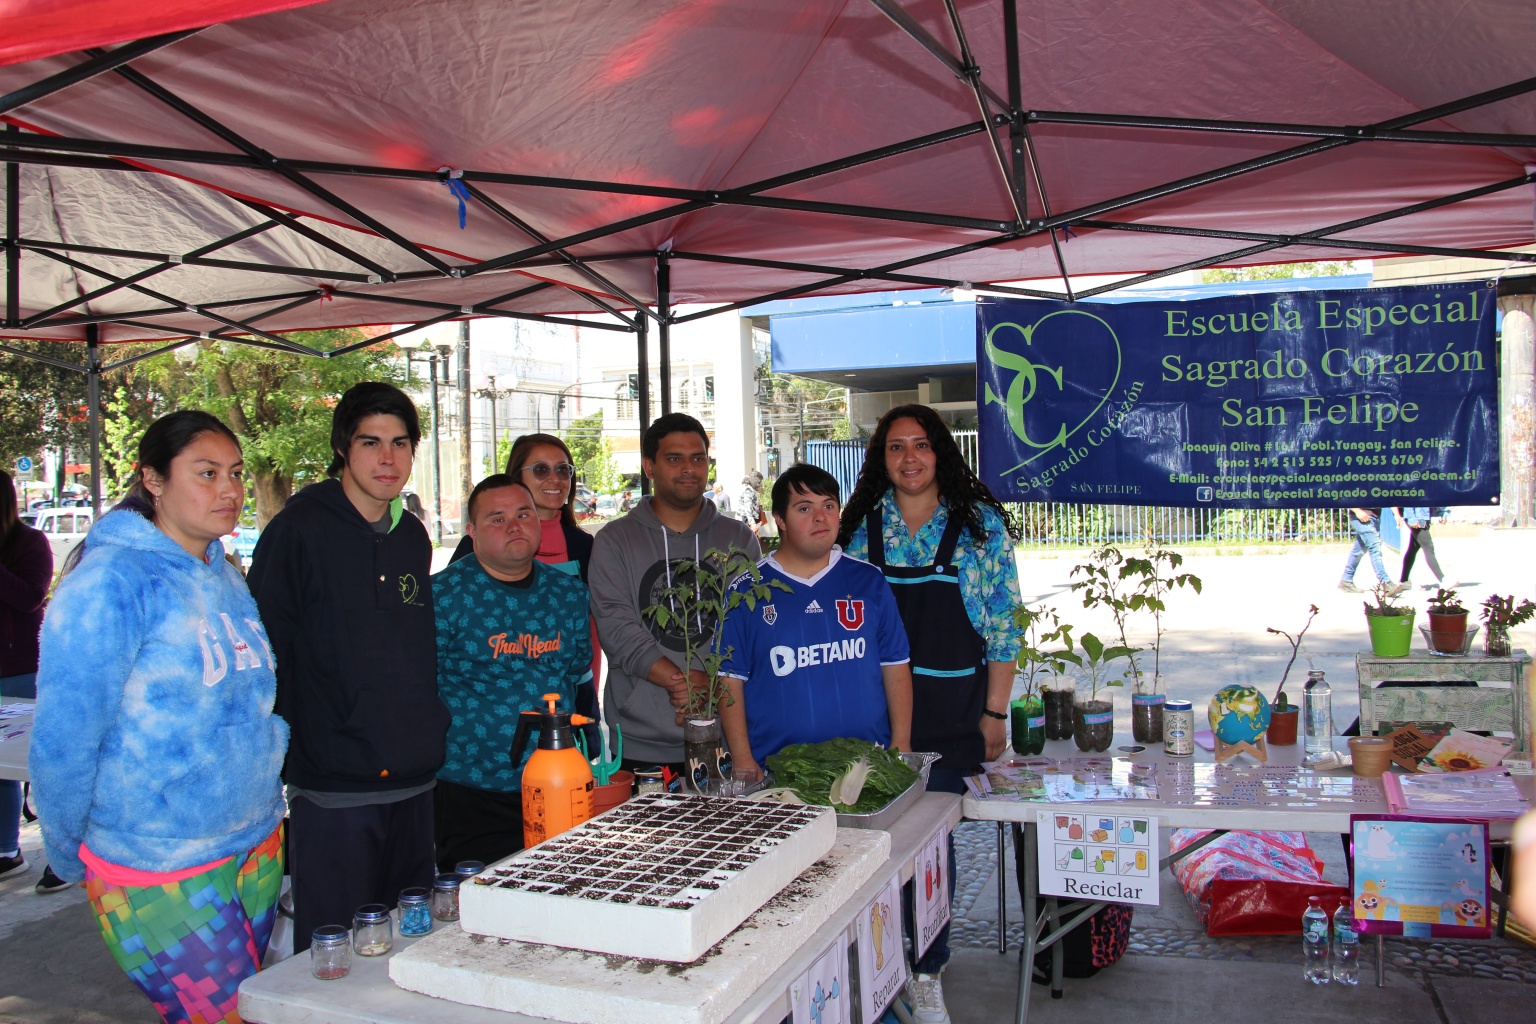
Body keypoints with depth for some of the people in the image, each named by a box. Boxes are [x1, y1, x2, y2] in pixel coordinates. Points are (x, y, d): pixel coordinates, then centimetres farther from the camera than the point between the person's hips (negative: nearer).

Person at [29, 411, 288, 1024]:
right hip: (157, 869, -7)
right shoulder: (110, 582, -16)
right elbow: (64, 738, -14)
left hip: (257, 849, 7)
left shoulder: (227, 580, 7)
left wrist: (263, 808, 16)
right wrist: (69, 857, -4)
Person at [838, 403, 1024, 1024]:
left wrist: (995, 713, -5)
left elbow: (1003, 629, -1)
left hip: (951, 710, -2)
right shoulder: (862, 526, 4)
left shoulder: (979, 525, -2)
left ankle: (927, 972, 20)